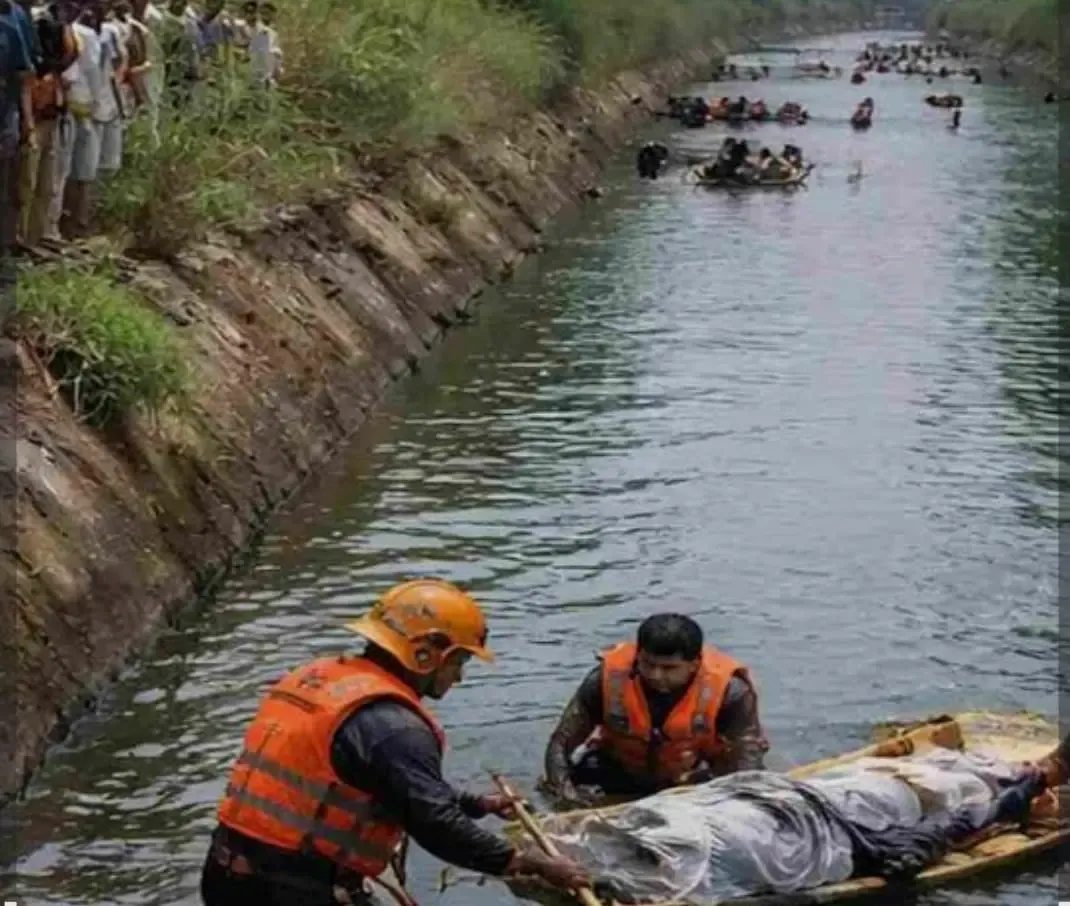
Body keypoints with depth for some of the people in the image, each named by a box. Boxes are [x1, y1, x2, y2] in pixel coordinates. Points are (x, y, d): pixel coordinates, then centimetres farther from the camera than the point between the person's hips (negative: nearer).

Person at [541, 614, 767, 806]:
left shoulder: (727, 690, -28)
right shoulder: (608, 680, -25)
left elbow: (747, 762, -31)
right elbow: (560, 743, -20)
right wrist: (563, 786, -39)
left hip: (699, 780, -1)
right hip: (623, 775, 1)